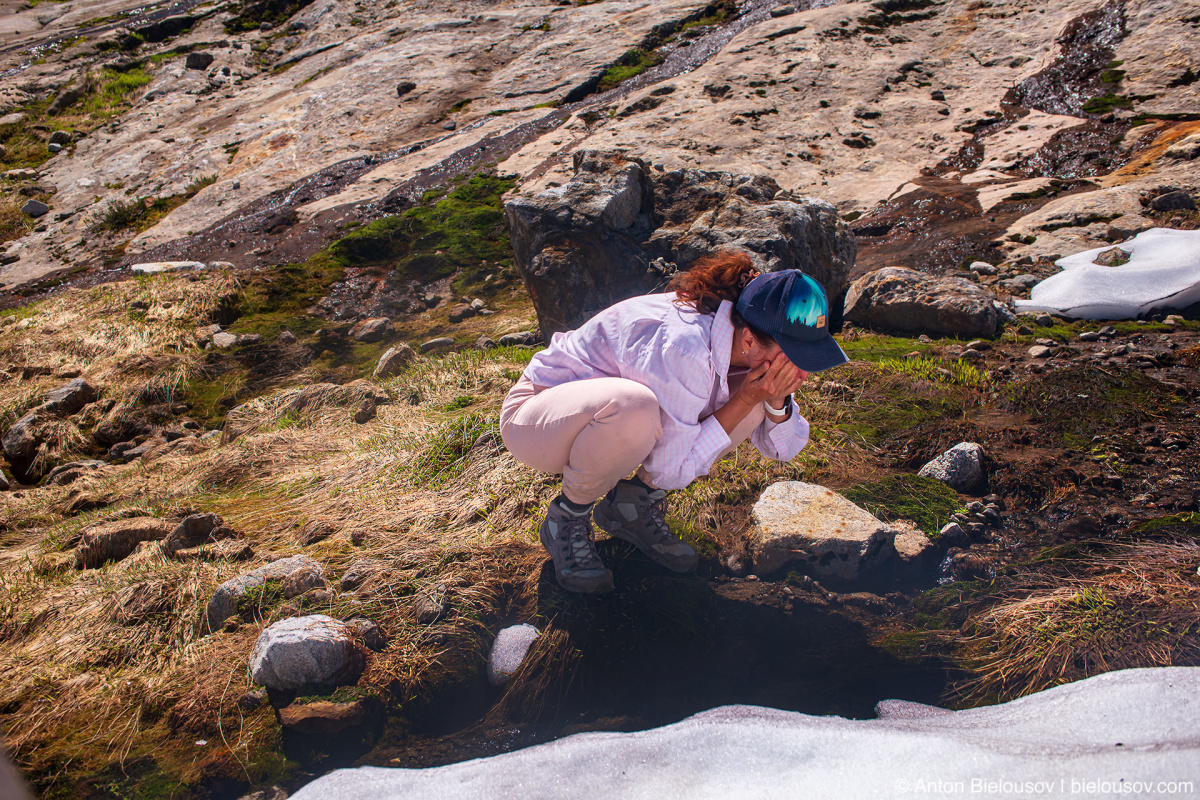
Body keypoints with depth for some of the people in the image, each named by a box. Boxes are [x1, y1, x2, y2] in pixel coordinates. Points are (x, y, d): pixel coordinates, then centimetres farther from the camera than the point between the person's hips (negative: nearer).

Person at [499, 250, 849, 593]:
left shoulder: (745, 345, -12)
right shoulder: (685, 348, -36)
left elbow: (783, 448, 1)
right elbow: (671, 471, -25)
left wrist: (776, 400, -20)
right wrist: (745, 400, -27)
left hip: (607, 415, 7)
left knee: (750, 399, -9)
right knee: (634, 407, -40)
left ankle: (634, 502, 4)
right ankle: (567, 519, -11)